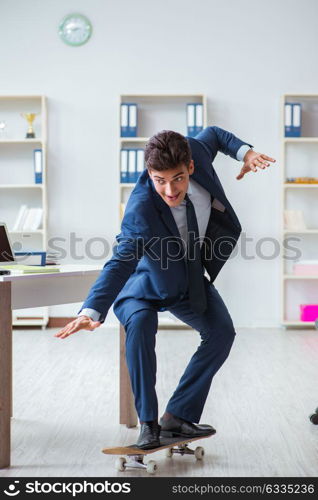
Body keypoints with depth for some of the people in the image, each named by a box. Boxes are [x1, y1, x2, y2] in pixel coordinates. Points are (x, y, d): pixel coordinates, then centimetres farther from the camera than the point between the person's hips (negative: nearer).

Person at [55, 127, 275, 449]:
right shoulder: (141, 209, -40)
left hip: (190, 277, 6)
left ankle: (178, 416, 3)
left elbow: (213, 134, -1)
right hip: (147, 281, -6)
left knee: (221, 332, -3)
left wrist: (244, 151, -15)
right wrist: (92, 311, -62)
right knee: (140, 324, -32)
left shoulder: (194, 150, -26)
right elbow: (121, 262, -48)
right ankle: (148, 423, -19)